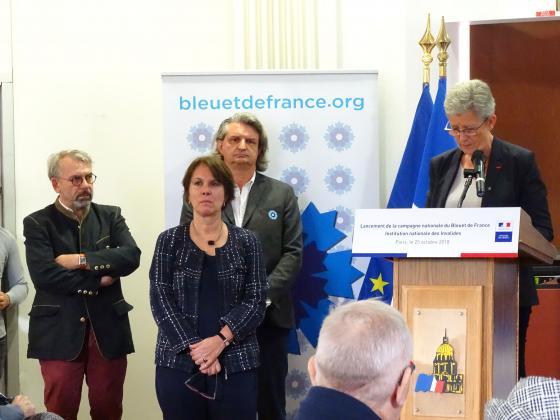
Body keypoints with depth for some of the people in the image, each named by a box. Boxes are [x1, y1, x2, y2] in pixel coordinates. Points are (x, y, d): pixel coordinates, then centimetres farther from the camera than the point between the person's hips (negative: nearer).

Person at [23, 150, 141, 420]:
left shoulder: (111, 216, 9)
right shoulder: (37, 223, 0)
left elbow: (132, 256, -8)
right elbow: (44, 274, -15)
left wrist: (82, 260, -15)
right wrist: (99, 280, -11)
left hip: (108, 329, 3)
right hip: (59, 332, -3)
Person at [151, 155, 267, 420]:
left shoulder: (246, 242, 6)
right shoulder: (170, 241, 5)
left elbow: (256, 301, -1)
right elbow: (160, 299, -2)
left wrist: (220, 340, -15)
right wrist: (194, 348, -14)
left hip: (235, 363, 0)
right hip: (179, 362, 0)